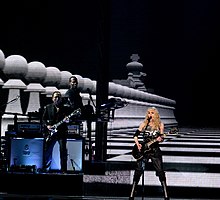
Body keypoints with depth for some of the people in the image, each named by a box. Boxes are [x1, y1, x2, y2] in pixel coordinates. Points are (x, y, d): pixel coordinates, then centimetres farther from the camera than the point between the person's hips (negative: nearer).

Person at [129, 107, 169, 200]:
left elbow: (162, 138, 6)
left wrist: (160, 139, -16)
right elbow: (135, 135, 8)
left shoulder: (160, 124, 4)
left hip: (155, 150, 0)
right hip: (143, 150, 0)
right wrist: (137, 144, -7)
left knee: (160, 171, -6)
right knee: (138, 170, -4)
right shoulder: (144, 124, 5)